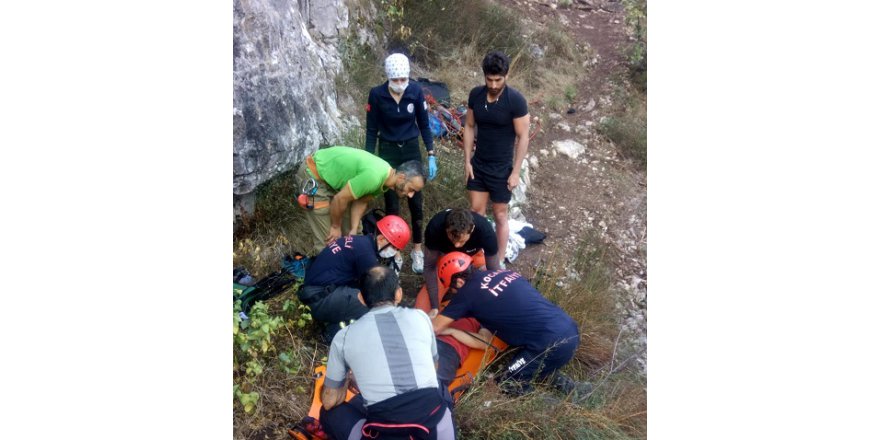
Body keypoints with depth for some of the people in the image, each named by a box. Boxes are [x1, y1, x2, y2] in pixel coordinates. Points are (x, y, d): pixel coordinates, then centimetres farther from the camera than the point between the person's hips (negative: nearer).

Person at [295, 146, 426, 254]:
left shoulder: (385, 177, -5)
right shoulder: (374, 177, -35)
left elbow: (361, 201, 1)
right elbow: (340, 199, -27)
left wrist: (353, 230, -10)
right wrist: (335, 227, -11)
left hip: (332, 174, 9)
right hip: (314, 175, -9)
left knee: (352, 230, 11)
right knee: (328, 239, -8)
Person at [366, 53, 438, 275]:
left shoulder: (416, 92, -11)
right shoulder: (376, 94, -14)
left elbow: (424, 125, -1)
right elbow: (372, 130, -6)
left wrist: (431, 156, -3)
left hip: (411, 150, 1)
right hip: (387, 151, -1)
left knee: (416, 202, 6)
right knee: (392, 204, 5)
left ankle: (417, 249, 22)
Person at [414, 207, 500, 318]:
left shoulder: (485, 231, -37)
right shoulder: (435, 227, -37)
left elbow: (493, 271, -23)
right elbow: (430, 267, -24)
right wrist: (434, 307, -28)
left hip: (474, 256, 0)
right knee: (421, 310, -11)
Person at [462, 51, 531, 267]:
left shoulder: (516, 100, -19)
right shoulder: (475, 95, -5)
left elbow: (523, 137, -14)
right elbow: (469, 127, 4)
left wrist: (516, 172, -14)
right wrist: (467, 160, 1)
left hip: (502, 168, -4)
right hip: (478, 164, 4)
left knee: (500, 215, 8)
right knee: (476, 211, 12)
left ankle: (499, 262, 22)